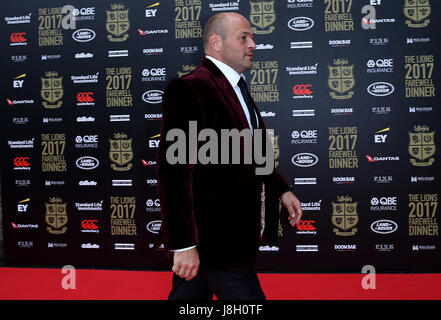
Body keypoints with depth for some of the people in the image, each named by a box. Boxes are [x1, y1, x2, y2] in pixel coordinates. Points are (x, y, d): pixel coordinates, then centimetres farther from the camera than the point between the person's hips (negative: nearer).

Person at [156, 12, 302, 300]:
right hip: (214, 239, -9)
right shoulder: (189, 90, -17)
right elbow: (174, 169, -23)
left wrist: (282, 189, 13)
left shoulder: (237, 89, 15)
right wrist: (183, 244, -24)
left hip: (234, 232, 9)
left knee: (186, 295, 20)